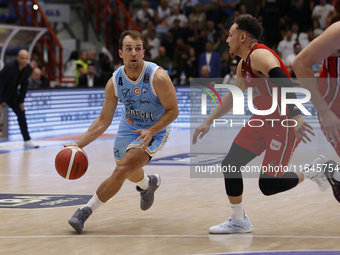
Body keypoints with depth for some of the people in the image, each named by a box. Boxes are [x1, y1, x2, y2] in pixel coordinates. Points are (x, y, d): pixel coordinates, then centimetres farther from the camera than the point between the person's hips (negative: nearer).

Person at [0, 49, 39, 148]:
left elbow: (24, 85, -1)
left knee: (21, 113, 2)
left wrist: (21, 101, -2)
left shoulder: (28, 69, -11)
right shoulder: (9, 67, -30)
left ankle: (27, 141, 6)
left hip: (12, 94, 6)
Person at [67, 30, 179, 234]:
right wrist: (79, 145, -16)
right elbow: (104, 120, -6)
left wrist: (151, 131, -30)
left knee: (122, 170, -24)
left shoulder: (158, 77, -27)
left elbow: (173, 111, -16)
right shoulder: (115, 82, -15)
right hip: (128, 128, 6)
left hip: (154, 131, -5)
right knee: (130, 173, 25)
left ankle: (86, 211, -13)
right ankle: (149, 184, 61)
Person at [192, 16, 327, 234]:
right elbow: (233, 96, 26)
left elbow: (284, 83, -34)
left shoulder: (259, 55, -19)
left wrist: (296, 116, -47)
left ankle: (312, 172, 12)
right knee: (230, 166, 2)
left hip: (284, 124, -9)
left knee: (269, 185, -11)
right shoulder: (243, 64, 12)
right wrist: (208, 122, 25)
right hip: (263, 120, 9)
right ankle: (238, 221, 15)